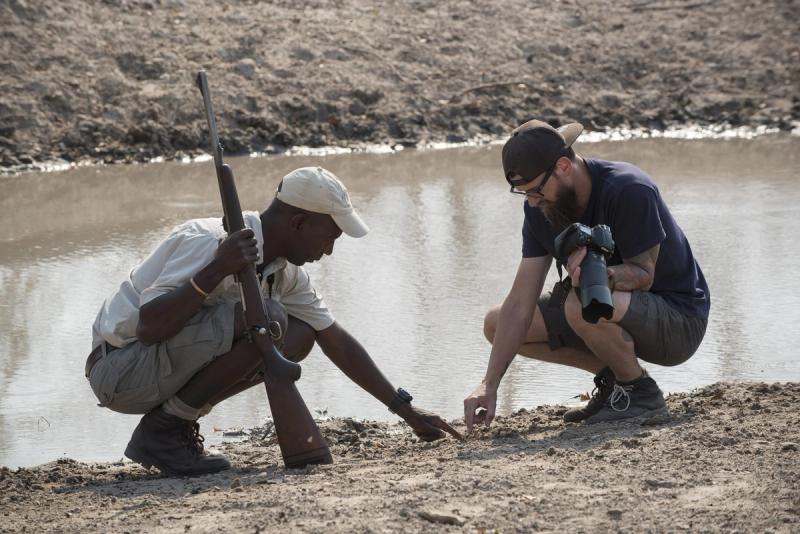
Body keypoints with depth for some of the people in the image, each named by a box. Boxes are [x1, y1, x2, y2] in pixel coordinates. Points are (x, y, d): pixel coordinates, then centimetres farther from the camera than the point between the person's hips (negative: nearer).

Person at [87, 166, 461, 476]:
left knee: (297, 338, -1)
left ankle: (176, 424, 2)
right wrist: (215, 273, -39)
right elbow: (148, 329, -30)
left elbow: (337, 342, 13)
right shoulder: (208, 242, -23)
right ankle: (163, 431, -13)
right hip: (119, 369, -9)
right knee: (265, 320, -25)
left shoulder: (286, 272, 5)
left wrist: (406, 410, 13)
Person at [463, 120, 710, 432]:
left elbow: (644, 275, -21)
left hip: (678, 318, -8)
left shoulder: (630, 191, -25)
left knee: (582, 303, -37)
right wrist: (490, 385, -14)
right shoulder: (541, 208, -5)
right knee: (496, 324, 0)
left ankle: (641, 393, -12)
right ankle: (611, 377, 4)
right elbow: (520, 303, -7)